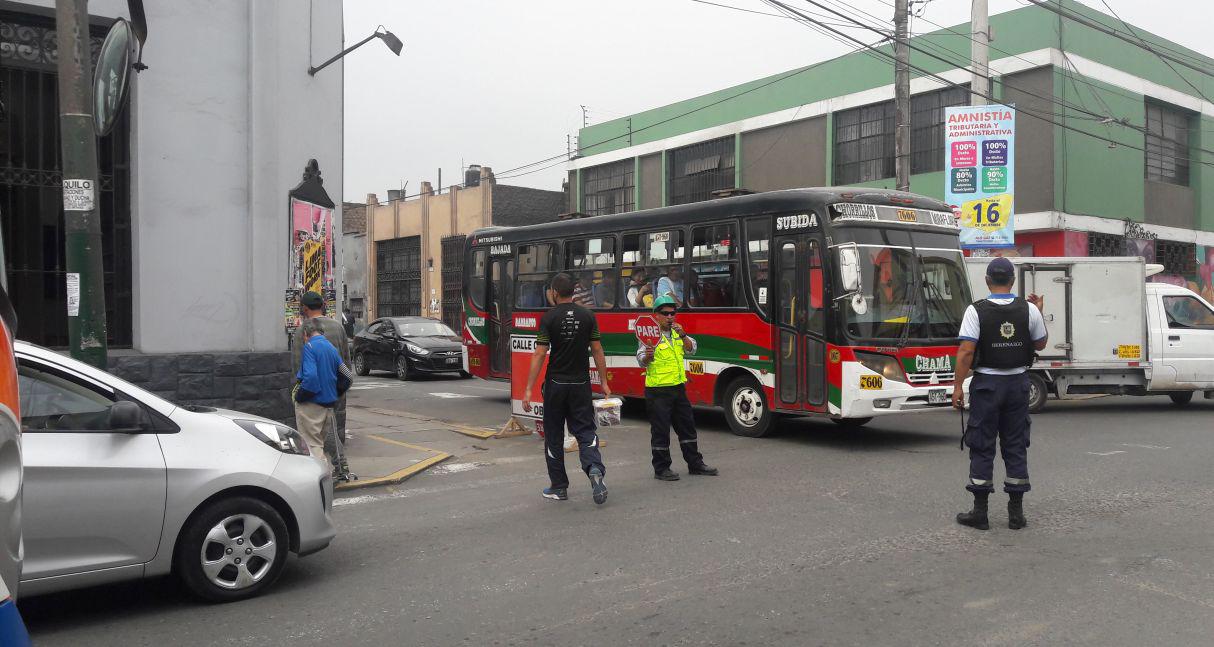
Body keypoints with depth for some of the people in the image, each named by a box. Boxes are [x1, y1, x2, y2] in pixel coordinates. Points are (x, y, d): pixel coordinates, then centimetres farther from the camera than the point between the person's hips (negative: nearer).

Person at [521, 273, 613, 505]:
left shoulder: (549, 318, -8)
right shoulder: (587, 316, 1)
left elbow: (539, 355, -11)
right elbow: (597, 351, 3)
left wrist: (528, 389, -9)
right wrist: (604, 382, 11)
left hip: (555, 384, -2)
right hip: (581, 384, 2)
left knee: (554, 436, 10)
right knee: (585, 431, 7)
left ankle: (559, 487, 16)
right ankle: (595, 469, -19)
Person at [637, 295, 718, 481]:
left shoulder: (677, 333, 12)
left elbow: (692, 349, 3)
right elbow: (641, 361, -19)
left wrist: (682, 335, -13)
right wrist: (647, 356, -42)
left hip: (678, 388, 7)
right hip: (658, 391, -7)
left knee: (687, 426, 14)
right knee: (660, 430, -2)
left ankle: (695, 463, 25)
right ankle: (661, 469, 8)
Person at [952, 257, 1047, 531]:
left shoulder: (976, 311, -11)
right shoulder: (1029, 310, -2)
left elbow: (966, 351, -15)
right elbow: (1040, 344, 12)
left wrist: (958, 386, -10)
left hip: (986, 383, -3)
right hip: (1018, 383, 3)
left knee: (982, 447, 3)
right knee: (1016, 446, 10)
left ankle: (980, 512, 5)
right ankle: (1016, 512, 13)